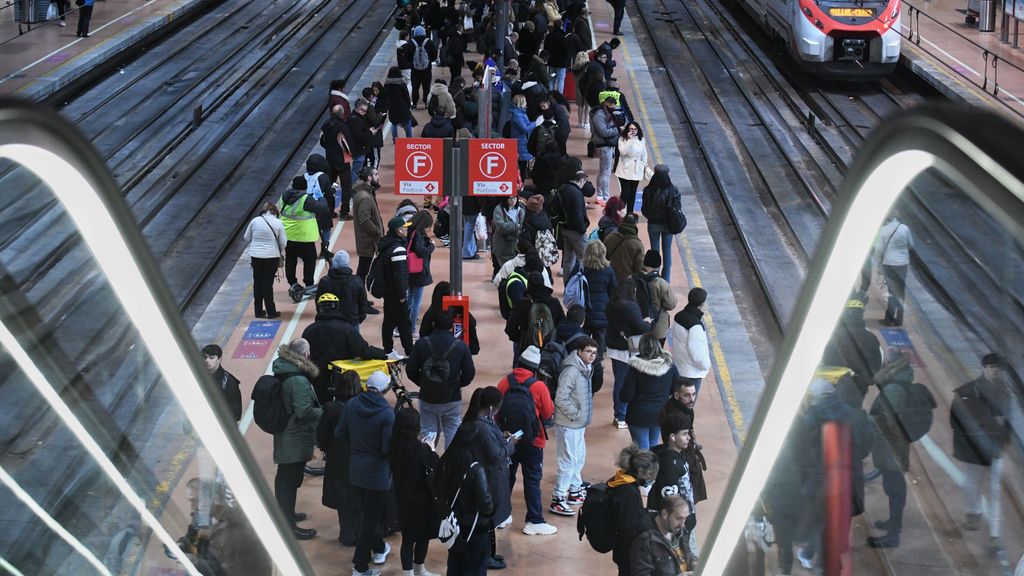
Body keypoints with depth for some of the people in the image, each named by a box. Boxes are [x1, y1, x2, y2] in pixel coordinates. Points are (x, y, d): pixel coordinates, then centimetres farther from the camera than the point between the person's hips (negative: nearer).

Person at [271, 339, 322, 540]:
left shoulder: (281, 371, 1)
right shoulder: (299, 380, -28)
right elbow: (305, 411, -32)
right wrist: (323, 412, -15)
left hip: (283, 435, 9)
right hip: (296, 440, -9)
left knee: (284, 477, 23)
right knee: (291, 481, 0)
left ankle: (284, 514, 41)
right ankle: (289, 527, 9)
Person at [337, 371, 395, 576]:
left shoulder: (351, 405, -7)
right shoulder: (386, 413, -23)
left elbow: (340, 433, 0)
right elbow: (388, 447, -22)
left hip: (355, 469, 5)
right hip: (377, 472, -5)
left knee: (368, 513, 25)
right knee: (371, 518, 6)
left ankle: (379, 548, 44)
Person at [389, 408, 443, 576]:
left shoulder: (395, 446, -7)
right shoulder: (419, 449, -25)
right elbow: (435, 467, -14)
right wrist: (430, 449, -1)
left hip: (403, 495, 6)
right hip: (420, 496, -6)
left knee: (408, 535, 15)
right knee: (423, 534, 14)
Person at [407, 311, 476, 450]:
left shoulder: (421, 344, -9)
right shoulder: (461, 346, -11)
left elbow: (411, 370, -3)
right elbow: (469, 373, -6)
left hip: (427, 397, 1)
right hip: (452, 398, -1)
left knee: (428, 432, 15)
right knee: (453, 432, 14)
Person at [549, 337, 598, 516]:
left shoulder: (586, 369, 7)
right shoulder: (571, 371, -24)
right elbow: (561, 399, -27)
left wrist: (583, 416, 13)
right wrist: (576, 414, -17)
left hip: (579, 424, 10)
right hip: (568, 425, -10)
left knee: (579, 457, 21)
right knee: (568, 461, -7)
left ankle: (575, 491, 37)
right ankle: (557, 500, -1)